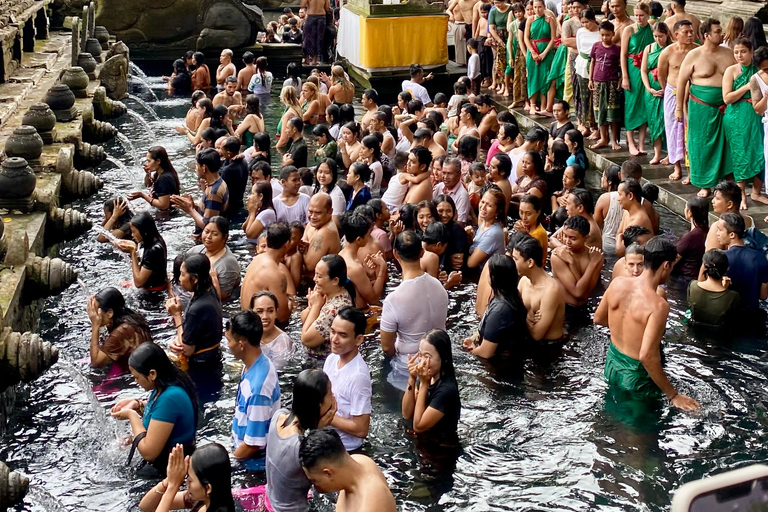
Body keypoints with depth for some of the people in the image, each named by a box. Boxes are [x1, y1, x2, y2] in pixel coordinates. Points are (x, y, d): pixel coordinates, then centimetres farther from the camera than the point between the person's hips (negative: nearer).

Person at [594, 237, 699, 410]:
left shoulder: (617, 283, -10)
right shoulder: (658, 305, -29)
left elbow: (598, 319, 6)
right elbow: (647, 356, -32)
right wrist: (673, 395, -23)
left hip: (612, 367, 7)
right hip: (637, 380, -7)